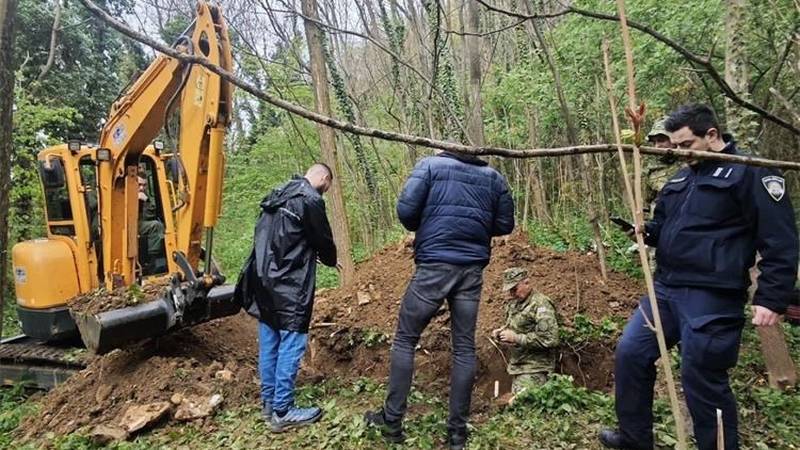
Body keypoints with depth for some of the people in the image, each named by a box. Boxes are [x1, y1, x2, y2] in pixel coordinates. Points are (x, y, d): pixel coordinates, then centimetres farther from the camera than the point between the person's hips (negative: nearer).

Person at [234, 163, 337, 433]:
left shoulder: (278, 196, 15)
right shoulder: (310, 200, -12)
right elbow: (323, 239, -5)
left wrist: (314, 256, 22)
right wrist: (331, 261, 17)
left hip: (264, 279, 9)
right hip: (289, 285, -9)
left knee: (269, 341, 15)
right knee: (291, 343, -1)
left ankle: (269, 402, 26)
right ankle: (282, 412, 7)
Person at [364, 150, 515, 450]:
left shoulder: (430, 164, 4)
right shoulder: (493, 176, 14)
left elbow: (405, 210, -7)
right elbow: (505, 225, 11)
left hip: (434, 266, -3)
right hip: (472, 270, 3)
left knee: (405, 340, 9)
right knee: (464, 347, 9)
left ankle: (392, 421, 14)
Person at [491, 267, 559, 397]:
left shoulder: (541, 305, -16)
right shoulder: (513, 303, 10)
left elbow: (550, 339, -23)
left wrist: (517, 338, -22)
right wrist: (502, 331, 4)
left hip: (534, 368, -8)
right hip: (517, 365, 9)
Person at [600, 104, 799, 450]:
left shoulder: (749, 172, -7)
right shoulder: (679, 179, 16)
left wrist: (772, 298, -17)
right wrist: (646, 231, 3)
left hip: (711, 298, -8)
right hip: (665, 289, 8)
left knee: (701, 380, 0)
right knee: (630, 352, 8)